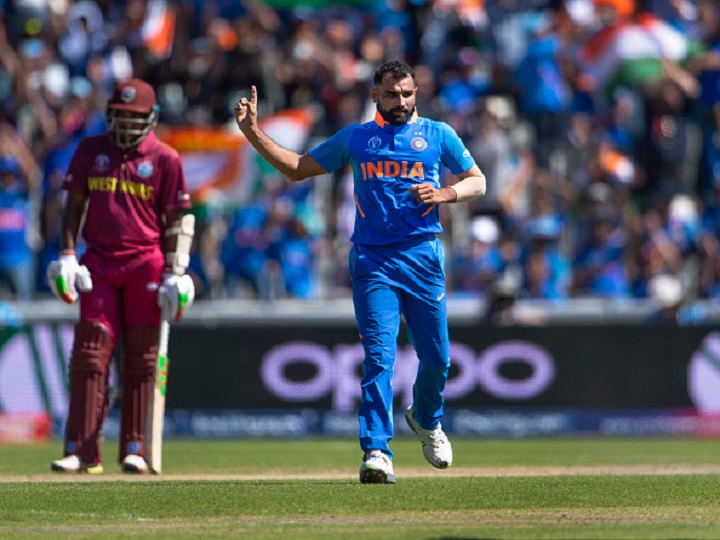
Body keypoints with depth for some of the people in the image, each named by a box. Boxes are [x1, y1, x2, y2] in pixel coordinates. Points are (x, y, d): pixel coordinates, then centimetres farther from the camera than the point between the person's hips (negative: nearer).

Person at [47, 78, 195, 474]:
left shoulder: (164, 159, 2)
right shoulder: (90, 151, 9)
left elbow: (175, 219, 3)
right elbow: (74, 205, 11)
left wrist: (176, 271, -4)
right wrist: (67, 257, 1)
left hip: (146, 263, -2)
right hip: (98, 263, 2)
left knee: (140, 359, 1)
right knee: (90, 354, -6)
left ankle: (134, 449, 7)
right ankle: (82, 451, -7)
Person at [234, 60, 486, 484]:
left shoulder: (438, 134, 12)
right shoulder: (355, 138, 15)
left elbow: (477, 181, 12)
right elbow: (296, 168, 18)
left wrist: (444, 194, -9)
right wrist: (254, 132, 8)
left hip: (423, 255, 1)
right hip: (373, 259, -1)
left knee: (437, 357, 6)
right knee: (379, 355, -14)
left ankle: (426, 418, 38)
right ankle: (377, 453, -21)